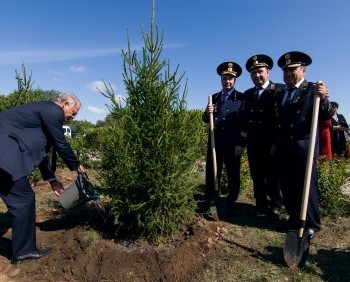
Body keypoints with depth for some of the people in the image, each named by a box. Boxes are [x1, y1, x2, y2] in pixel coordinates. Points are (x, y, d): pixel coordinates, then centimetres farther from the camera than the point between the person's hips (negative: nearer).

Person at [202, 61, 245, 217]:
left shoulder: (242, 98, 2)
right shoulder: (214, 97, 14)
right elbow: (206, 120, 13)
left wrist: (240, 144, -11)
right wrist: (207, 113, -10)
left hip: (233, 144, -3)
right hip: (215, 143, 3)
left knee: (233, 176, 7)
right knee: (211, 174, 8)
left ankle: (230, 206, 22)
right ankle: (208, 205, 21)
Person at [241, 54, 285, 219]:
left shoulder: (280, 90, -5)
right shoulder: (248, 94, 14)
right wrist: (243, 131, 6)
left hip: (271, 143, -5)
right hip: (253, 143, 5)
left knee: (272, 176, 5)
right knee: (257, 177, 12)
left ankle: (275, 206, 24)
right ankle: (261, 206, 26)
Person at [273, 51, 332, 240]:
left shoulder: (312, 90, -2)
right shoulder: (280, 95, 15)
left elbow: (327, 115, -15)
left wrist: (323, 99, -33)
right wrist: (275, 144, 12)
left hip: (303, 149, -5)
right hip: (283, 150, 6)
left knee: (306, 188, 2)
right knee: (287, 188, 12)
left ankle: (311, 225, 19)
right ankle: (294, 220, 29)